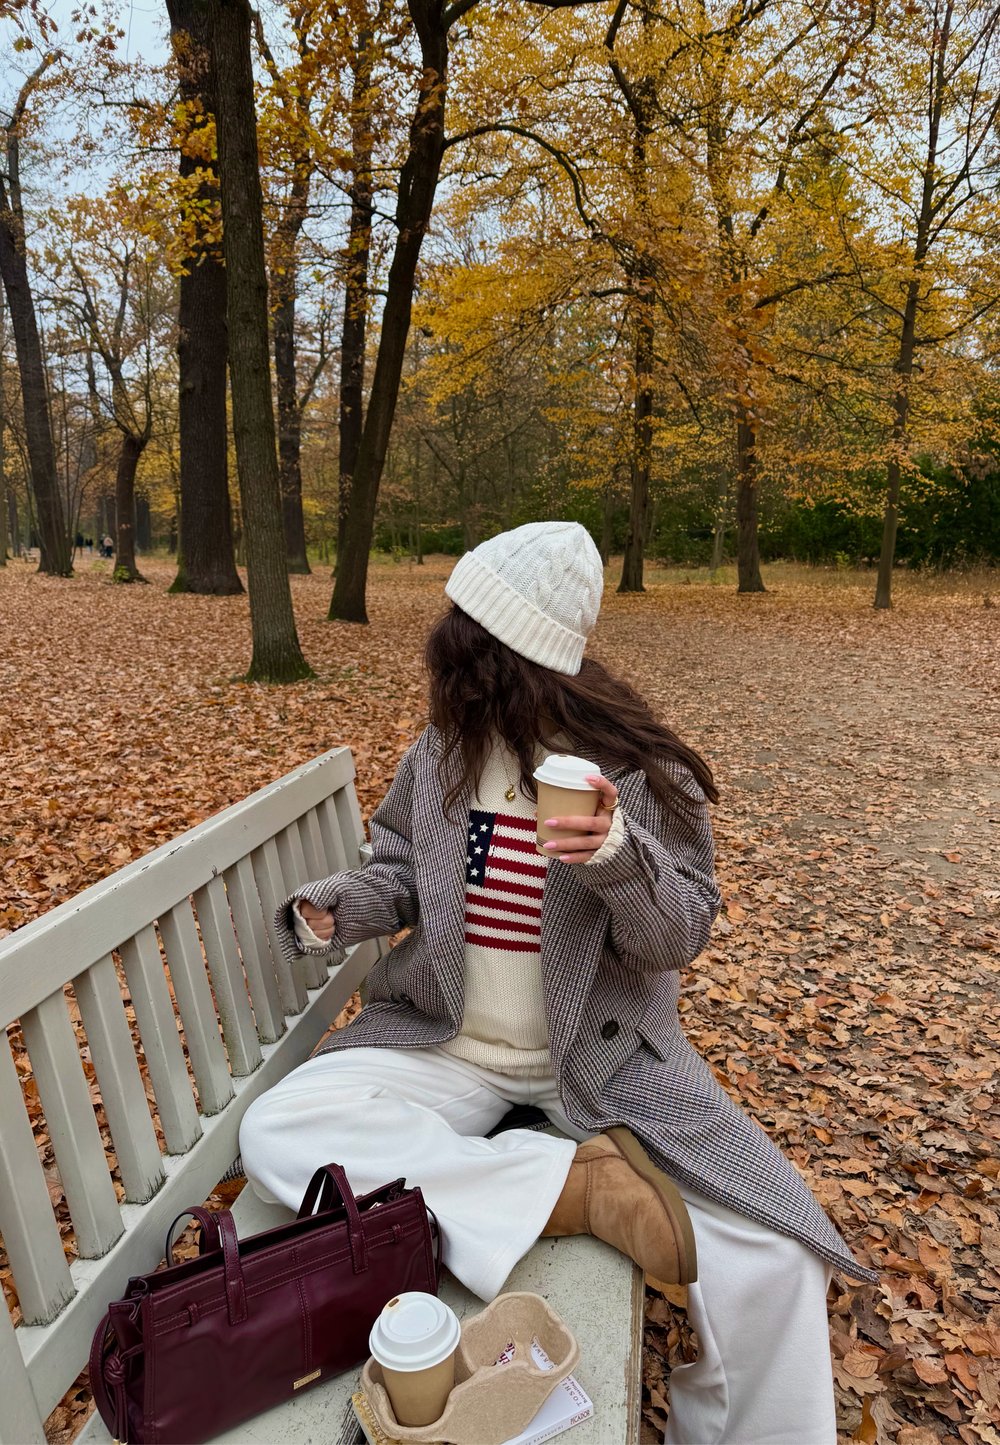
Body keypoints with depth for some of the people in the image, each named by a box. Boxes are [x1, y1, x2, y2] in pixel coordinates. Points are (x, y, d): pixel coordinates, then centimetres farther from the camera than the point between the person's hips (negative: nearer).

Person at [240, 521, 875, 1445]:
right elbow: (403, 877, 11)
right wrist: (338, 909, -10)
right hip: (443, 1045, 3)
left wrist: (620, 857, -33)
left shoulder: (638, 771, -11)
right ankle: (577, 1182, -21)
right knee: (277, 1132, -23)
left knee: (772, 1258, -20)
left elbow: (680, 937, -12)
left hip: (601, 1059, -3)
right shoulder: (442, 752, 0)